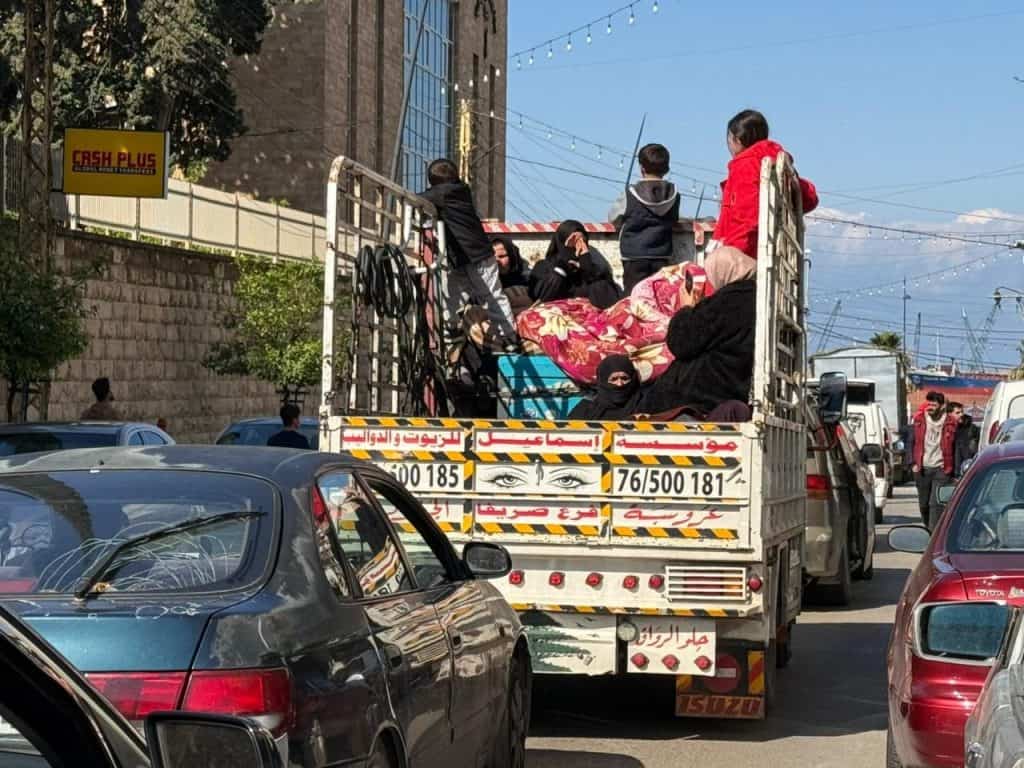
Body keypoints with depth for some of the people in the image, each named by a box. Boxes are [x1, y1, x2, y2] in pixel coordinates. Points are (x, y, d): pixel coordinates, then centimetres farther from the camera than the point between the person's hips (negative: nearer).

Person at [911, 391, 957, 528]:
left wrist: (950, 468, -3)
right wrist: (914, 463, 0)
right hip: (922, 468, 3)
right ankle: (927, 529, 30)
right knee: (923, 503, 12)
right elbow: (911, 442, 8)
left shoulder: (950, 422, -3)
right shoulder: (919, 419, 3)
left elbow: (953, 446, 2)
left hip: (940, 468, -3)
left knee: (936, 504, -11)